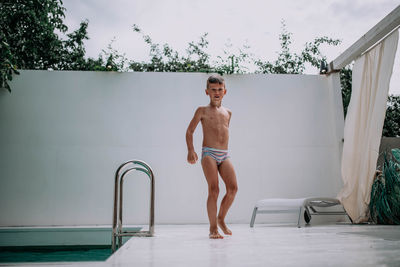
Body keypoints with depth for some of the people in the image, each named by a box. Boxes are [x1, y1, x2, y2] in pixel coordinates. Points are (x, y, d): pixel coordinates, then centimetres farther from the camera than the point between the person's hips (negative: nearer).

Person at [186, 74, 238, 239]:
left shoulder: (228, 112, 19)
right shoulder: (202, 111, 6)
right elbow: (190, 131, 9)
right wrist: (191, 150, -4)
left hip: (224, 155, 4)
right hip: (209, 153, -4)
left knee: (233, 187, -10)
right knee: (214, 189, -13)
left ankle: (221, 219, 12)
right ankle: (213, 228, -3)